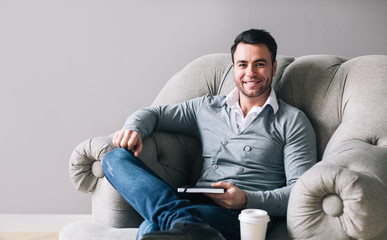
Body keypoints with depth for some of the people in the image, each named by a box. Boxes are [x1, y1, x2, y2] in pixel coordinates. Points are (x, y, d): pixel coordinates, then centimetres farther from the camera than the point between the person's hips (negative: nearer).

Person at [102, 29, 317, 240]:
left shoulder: (293, 121, 9)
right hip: (197, 203, 7)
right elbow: (154, 113, 28)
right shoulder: (207, 107, 22)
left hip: (242, 216, -7)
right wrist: (134, 129, 2)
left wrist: (247, 200, -16)